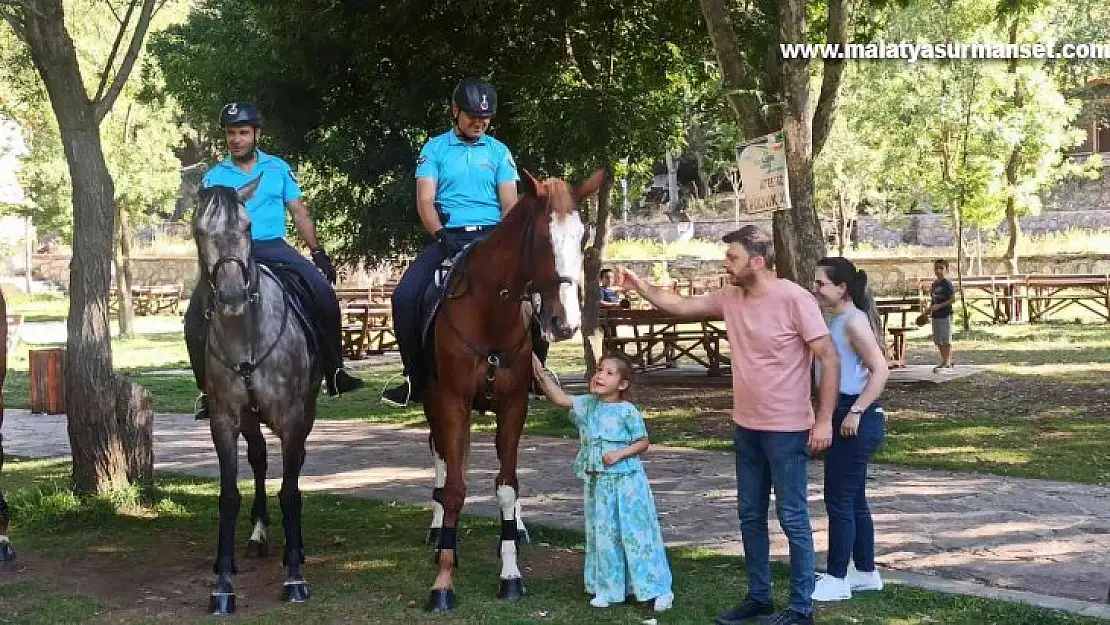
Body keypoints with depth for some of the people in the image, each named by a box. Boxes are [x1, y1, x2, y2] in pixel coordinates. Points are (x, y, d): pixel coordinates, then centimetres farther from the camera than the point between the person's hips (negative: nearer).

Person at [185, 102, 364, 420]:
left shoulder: (278, 168, 11)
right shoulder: (214, 176, 9)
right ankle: (208, 389, -4)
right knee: (196, 315, -18)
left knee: (323, 292, -21)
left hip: (273, 247, 0)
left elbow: (298, 212, 11)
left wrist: (318, 251, 2)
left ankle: (334, 372, -11)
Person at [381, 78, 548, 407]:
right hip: (448, 236, -1)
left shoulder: (499, 152, 11)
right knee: (405, 297, -21)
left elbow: (509, 203, 5)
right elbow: (425, 201, -2)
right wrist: (441, 236, -19)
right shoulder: (435, 149, 7)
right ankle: (415, 379, -6)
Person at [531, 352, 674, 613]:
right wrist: (542, 374, -13)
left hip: (626, 481, -5)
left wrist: (620, 454, -17)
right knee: (603, 535, 11)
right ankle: (609, 589, 22)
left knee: (636, 533, -2)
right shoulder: (587, 405, 4)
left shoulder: (627, 412, -10)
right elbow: (559, 398, -3)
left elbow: (643, 442, -4)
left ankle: (658, 589, 6)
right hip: (597, 483, 5)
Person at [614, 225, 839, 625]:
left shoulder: (795, 299, -18)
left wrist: (824, 419, -19)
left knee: (792, 518, 1)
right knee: (750, 515, 15)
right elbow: (680, 306, 14)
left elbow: (829, 358, -17)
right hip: (746, 427, 8)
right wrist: (640, 287, 2)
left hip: (787, 430, -7)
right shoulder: (729, 298, 2)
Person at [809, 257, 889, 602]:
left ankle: (836, 579, 5)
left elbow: (880, 370, -22)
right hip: (842, 415, 10)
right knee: (853, 499, 16)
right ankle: (866, 572, 26)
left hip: (855, 419, -10)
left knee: (839, 499, -3)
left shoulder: (854, 321, -16)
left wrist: (856, 412, -23)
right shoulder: (837, 320, 13)